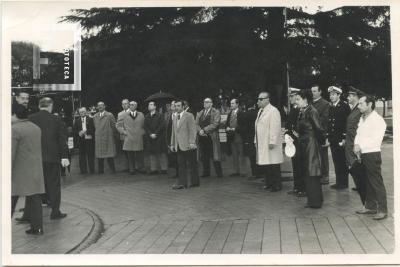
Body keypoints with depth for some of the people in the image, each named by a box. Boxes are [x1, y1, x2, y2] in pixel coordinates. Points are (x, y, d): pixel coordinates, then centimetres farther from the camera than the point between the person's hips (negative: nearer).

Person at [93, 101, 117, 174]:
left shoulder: (109, 115, -1)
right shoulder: (95, 116, 11)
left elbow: (114, 126, 1)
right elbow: (94, 127, 15)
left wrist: (114, 135, 1)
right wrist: (96, 134, 9)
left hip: (108, 138, -3)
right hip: (98, 139, 4)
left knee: (110, 155, -2)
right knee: (99, 156, 5)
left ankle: (113, 171, 7)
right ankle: (101, 171, 14)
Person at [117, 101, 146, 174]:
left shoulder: (141, 115, 12)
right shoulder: (125, 116, 8)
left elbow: (145, 125, 17)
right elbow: (119, 125, 12)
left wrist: (143, 132, 5)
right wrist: (123, 132, 2)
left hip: (139, 139, 1)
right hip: (128, 139, 0)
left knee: (139, 154, -1)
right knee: (130, 155, -1)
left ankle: (139, 168, 10)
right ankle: (132, 169, 5)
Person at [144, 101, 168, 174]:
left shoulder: (159, 115, 0)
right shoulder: (146, 117, 12)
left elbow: (162, 126, -7)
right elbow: (145, 127, 7)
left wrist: (155, 134, -13)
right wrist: (150, 134, -7)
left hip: (159, 137, -4)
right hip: (149, 138, 4)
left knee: (161, 153, -2)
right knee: (152, 153, 2)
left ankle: (164, 169, 4)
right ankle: (153, 169, 7)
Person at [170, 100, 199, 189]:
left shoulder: (189, 116, -5)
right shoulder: (175, 118, 17)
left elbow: (192, 130, -10)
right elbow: (173, 132, 21)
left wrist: (192, 142, -17)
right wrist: (172, 144, 18)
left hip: (188, 145, -6)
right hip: (179, 146, 6)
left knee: (192, 165, 1)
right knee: (181, 165, 4)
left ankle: (195, 182, 11)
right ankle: (182, 183, 5)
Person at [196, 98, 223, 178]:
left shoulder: (216, 112, 0)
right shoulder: (199, 113, 18)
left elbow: (215, 124, -11)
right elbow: (196, 124, 11)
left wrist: (204, 130, -15)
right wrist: (200, 131, -10)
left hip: (211, 137, -5)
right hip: (202, 137, 5)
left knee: (214, 156, -4)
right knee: (204, 156, 6)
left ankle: (219, 173, 3)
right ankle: (206, 172, 15)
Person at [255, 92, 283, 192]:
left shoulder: (273, 111, -10)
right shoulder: (260, 111, 17)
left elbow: (275, 128, -17)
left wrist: (272, 142, -21)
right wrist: (256, 140, 16)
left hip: (270, 143, -8)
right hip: (261, 143, 8)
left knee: (274, 165, -2)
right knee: (264, 165, 10)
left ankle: (277, 185, 6)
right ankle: (269, 183, 20)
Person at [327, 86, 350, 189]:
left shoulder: (345, 106, -6)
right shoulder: (330, 107, 12)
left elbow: (347, 123, -9)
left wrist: (344, 138, -14)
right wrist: (328, 137, 8)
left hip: (341, 139, -5)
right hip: (333, 140, 6)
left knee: (342, 161, 1)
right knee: (336, 161, 10)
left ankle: (344, 183, 9)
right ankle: (338, 182, 17)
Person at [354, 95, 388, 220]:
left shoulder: (378, 120, -11)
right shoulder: (362, 118, 16)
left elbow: (376, 141, -18)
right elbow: (358, 135, 15)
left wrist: (361, 146, -14)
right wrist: (356, 145, -4)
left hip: (372, 155, -8)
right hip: (362, 155, 8)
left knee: (376, 182, -3)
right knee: (367, 182, 14)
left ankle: (382, 210, 4)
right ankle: (370, 206, 25)